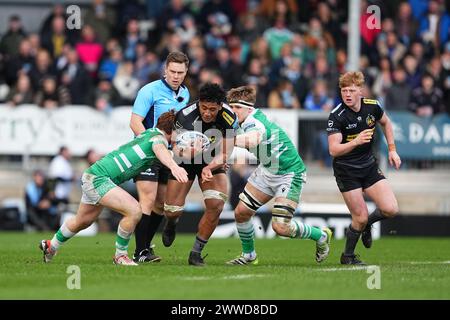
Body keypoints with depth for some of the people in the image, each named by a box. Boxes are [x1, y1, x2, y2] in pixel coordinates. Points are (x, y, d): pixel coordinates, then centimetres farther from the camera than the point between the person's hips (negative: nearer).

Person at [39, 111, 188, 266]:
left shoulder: (150, 132, 9)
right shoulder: (159, 138, -16)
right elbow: (161, 151, -40)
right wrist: (174, 166, -60)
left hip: (93, 175, 10)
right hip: (98, 178, -10)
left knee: (82, 221, 29)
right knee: (134, 211, -22)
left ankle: (51, 246, 50)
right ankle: (120, 255, -6)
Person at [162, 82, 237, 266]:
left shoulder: (229, 118, -25)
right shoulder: (185, 116, -30)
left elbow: (225, 154, -20)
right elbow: (177, 149, -23)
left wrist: (209, 168, -38)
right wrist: (185, 151, -46)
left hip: (213, 162, 1)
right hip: (185, 162, -1)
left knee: (216, 205, -18)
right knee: (173, 211, -5)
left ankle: (196, 253, -1)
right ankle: (171, 224, 37)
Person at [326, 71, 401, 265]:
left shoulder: (372, 106, -6)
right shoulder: (336, 116, -20)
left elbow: (386, 123, 17)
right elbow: (333, 150, -26)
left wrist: (392, 150, 13)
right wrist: (355, 142, -41)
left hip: (369, 166, 5)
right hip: (346, 171, -5)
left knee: (391, 210, -8)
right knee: (360, 218, -8)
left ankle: (366, 224, 24)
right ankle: (348, 256, 16)